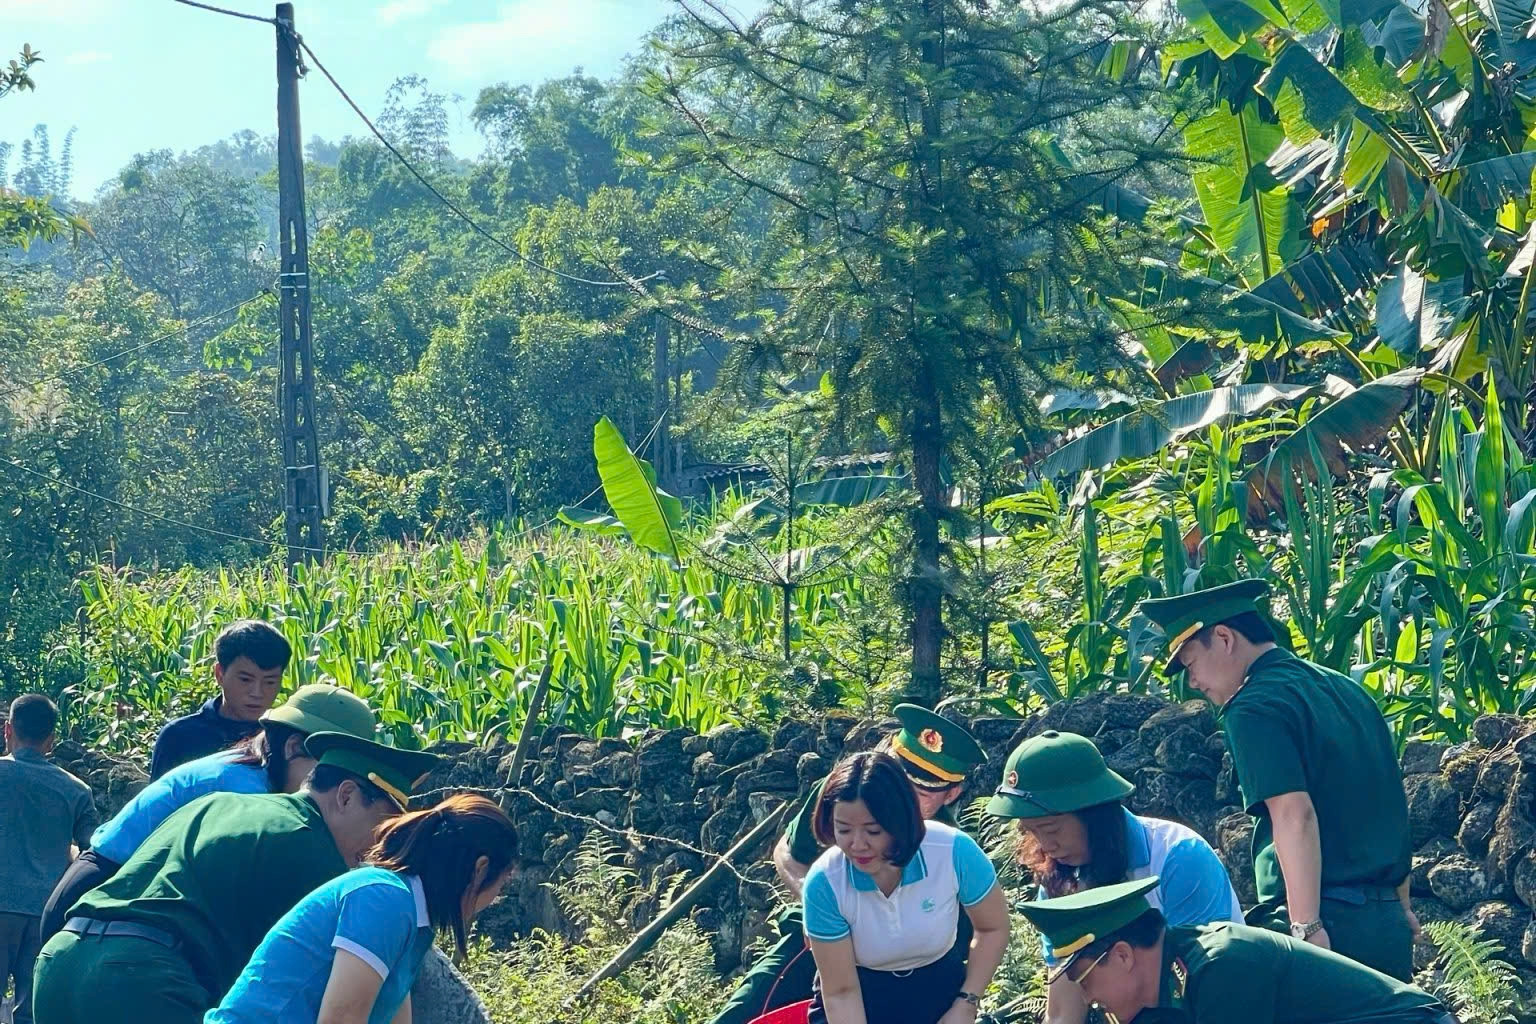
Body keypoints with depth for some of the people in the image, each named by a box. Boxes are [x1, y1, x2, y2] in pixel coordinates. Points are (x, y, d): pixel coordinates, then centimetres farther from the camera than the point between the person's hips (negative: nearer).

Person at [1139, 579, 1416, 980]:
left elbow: (1294, 813, -21)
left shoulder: (1254, 707, -9)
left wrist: (1307, 928, -24)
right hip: (1388, 925, 9)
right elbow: (1393, 807, 24)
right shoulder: (1346, 690, 19)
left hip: (1326, 921, -9)